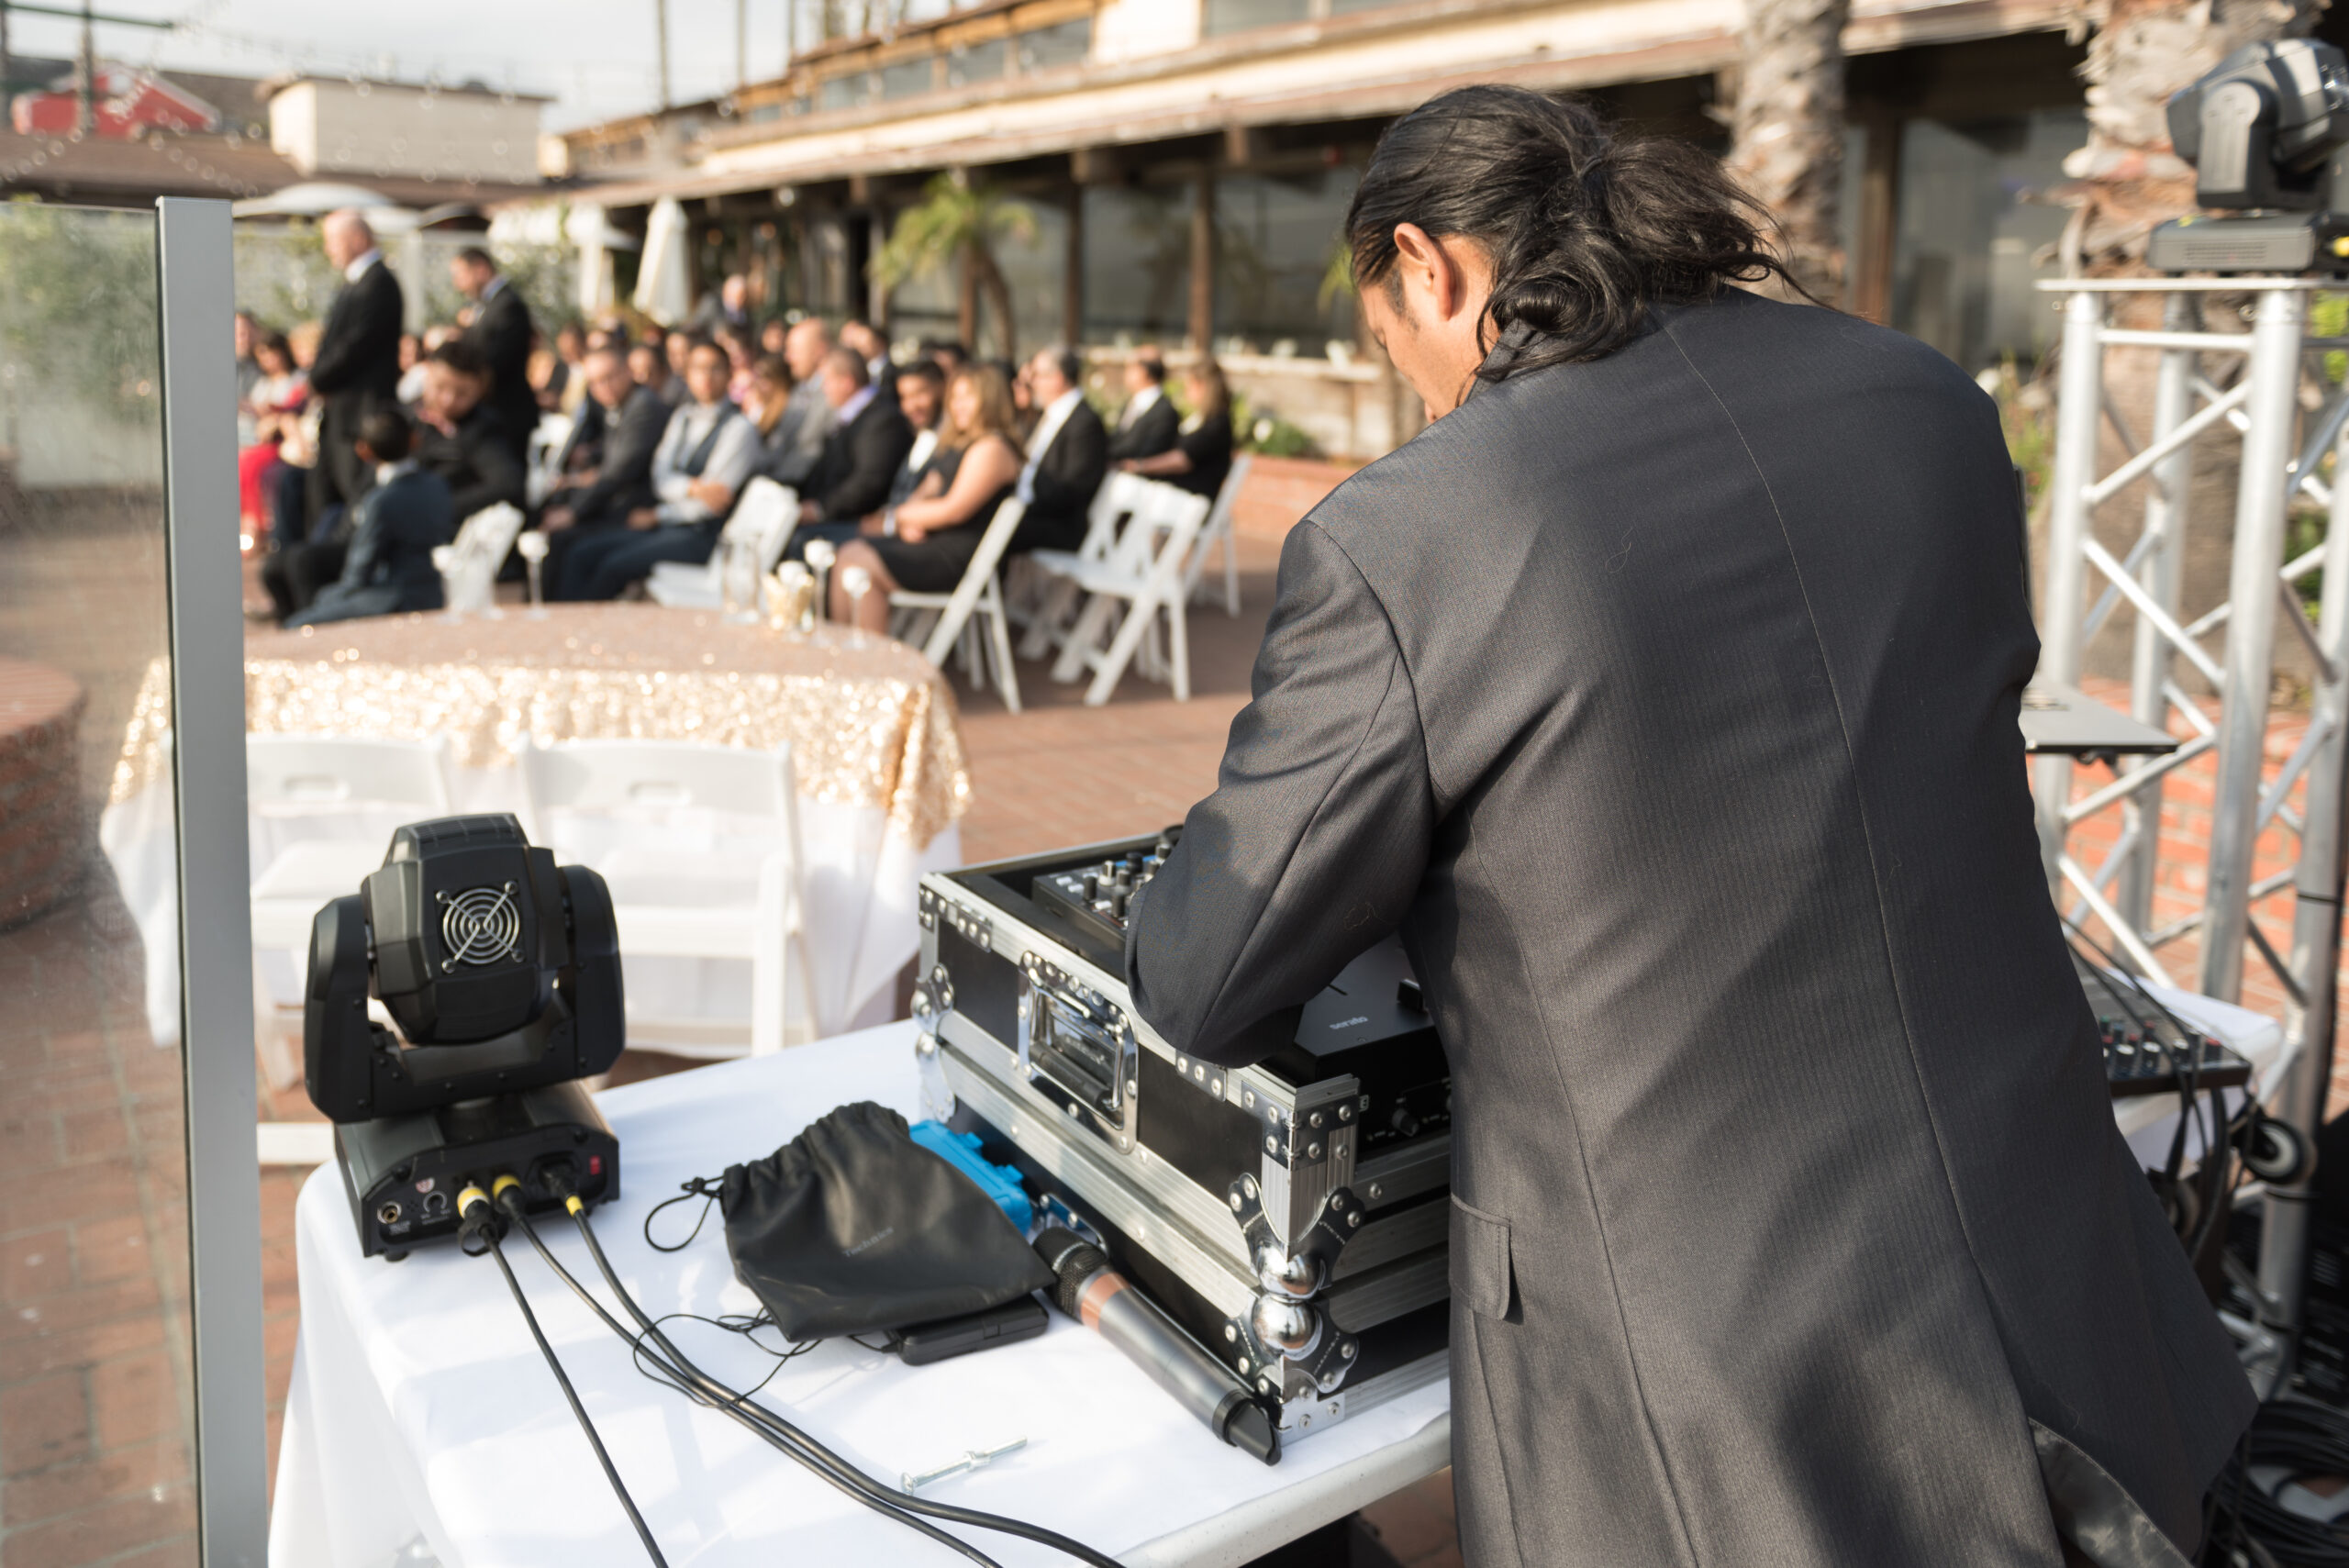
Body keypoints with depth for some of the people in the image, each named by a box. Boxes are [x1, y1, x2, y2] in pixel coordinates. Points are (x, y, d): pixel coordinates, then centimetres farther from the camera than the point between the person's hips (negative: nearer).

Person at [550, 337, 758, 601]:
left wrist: (657, 515, -4)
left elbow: (713, 502, -12)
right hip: (661, 526, 7)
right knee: (580, 555, -9)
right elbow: (661, 477, 4)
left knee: (614, 565, -26)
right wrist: (693, 487, -18)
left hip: (700, 535, -7)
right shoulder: (682, 417, 16)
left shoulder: (739, 428, -6)